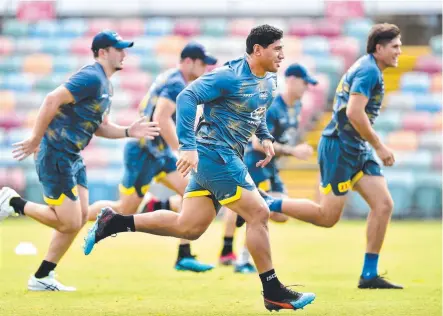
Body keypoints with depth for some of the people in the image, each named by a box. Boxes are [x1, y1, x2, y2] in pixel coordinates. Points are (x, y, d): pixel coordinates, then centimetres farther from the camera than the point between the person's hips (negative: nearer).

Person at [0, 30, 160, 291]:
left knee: (81, 217, 9)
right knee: (70, 223, -9)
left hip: (73, 158, 10)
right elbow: (52, 100, -24)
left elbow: (99, 127, 20)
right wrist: (36, 140, -21)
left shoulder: (105, 85, 14)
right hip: (56, 157, -10)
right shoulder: (91, 78, -17)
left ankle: (42, 278, 17)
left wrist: (129, 132, 4)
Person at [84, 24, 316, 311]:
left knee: (188, 227, 8)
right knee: (259, 214, -9)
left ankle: (114, 222, 12)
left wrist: (266, 137, 12)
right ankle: (273, 292, -2)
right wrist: (189, 147, -28)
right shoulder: (229, 77, -16)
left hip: (223, 158, 10)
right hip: (216, 155, -10)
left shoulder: (270, 82, 11)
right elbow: (187, 97, -22)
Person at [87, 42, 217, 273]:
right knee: (125, 209, 0)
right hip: (143, 152, -10)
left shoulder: (169, 78, 12)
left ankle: (184, 257, -5)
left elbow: (144, 107, 21)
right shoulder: (177, 84, -19)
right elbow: (161, 119, -30)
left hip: (159, 152, 10)